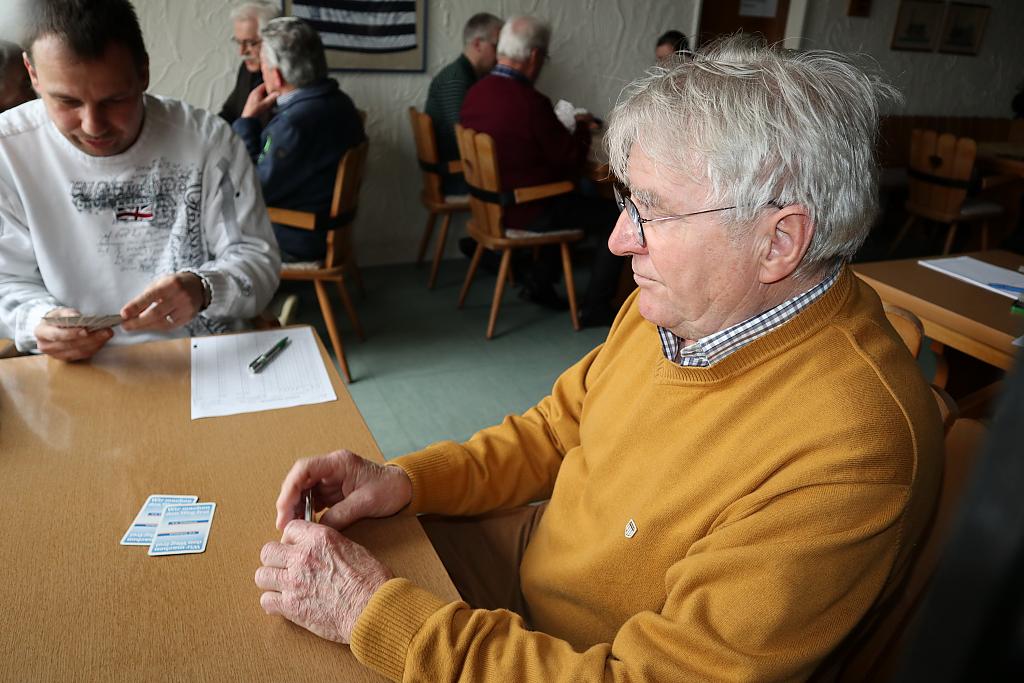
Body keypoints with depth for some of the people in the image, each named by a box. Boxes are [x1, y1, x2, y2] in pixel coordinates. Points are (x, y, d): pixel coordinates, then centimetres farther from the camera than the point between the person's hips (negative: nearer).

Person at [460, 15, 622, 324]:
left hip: (492, 202, 9)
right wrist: (581, 128, 3)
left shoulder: (475, 92, 0)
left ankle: (538, 281, 26)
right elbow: (572, 165, -15)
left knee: (575, 200, 29)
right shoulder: (531, 102, -25)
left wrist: (566, 127, 13)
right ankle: (594, 308, 7)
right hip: (528, 212, -9)